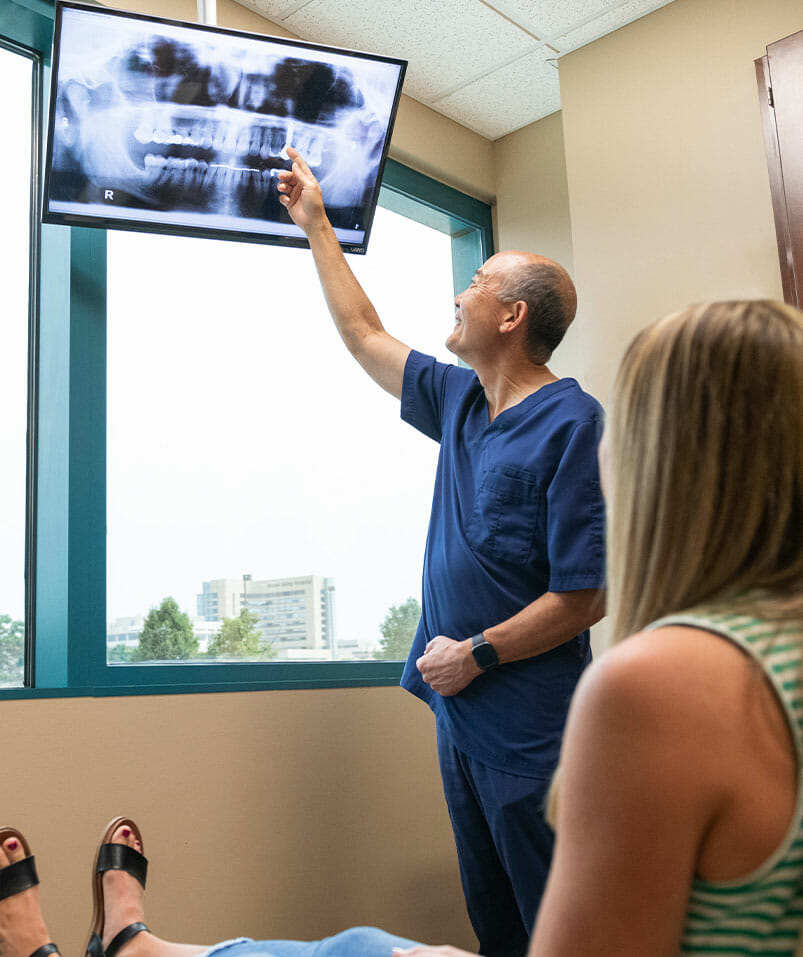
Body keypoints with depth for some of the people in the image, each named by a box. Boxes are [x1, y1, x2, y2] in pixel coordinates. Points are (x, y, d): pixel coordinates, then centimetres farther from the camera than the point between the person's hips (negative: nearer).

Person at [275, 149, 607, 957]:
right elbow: (364, 337, 19)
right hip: (462, 712, 8)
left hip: (531, 734, -8)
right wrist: (315, 226, 22)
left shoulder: (570, 423, -17)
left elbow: (586, 594, -21)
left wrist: (476, 654, -14)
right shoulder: (462, 401, 7)